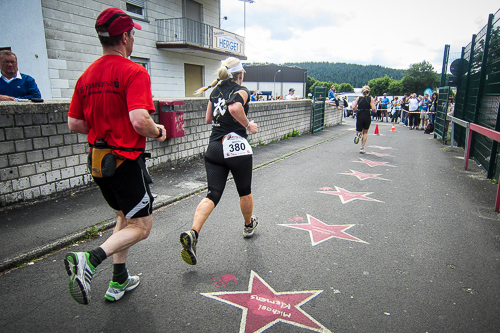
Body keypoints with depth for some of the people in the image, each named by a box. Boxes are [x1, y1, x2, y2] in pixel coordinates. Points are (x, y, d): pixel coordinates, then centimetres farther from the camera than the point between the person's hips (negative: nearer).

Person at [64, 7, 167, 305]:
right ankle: (90, 260, -14)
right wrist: (158, 132, -7)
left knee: (125, 218, 23)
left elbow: (74, 124, 10)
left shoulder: (87, 75, 9)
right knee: (141, 227, 5)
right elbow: (140, 121, -26)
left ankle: (119, 282, 29)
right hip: (126, 161, -8)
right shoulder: (134, 72, -13)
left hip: (98, 160, 8)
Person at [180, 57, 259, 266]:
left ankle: (192, 233, -18)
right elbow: (235, 108, -26)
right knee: (245, 192, 17)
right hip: (236, 147, -5)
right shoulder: (241, 91, -4)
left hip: (214, 148, 5)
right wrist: (248, 125, -12)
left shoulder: (215, 90, 15)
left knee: (212, 195, 1)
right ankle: (249, 225, 39)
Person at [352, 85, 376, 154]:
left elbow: (353, 108, -6)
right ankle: (362, 148, 10)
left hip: (359, 116, 1)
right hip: (367, 116, -1)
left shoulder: (358, 98, 3)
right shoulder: (371, 98, -2)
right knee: (365, 132, 16)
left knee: (358, 131, 18)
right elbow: (373, 109, -10)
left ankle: (358, 134, -21)